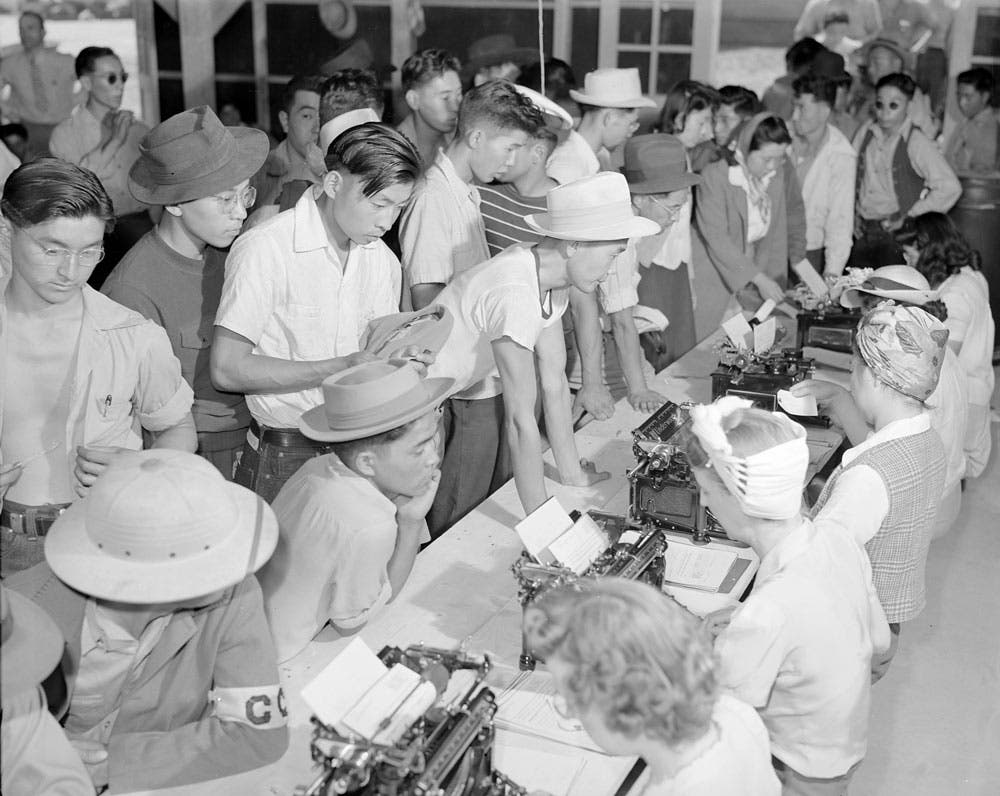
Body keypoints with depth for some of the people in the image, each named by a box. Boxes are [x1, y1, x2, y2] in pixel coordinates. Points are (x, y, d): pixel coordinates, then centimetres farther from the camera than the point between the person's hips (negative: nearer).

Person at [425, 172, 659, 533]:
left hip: (469, 391, 8)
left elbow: (554, 382, 0)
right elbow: (521, 420, -31)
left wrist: (572, 473, 4)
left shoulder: (547, 274, -7)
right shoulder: (515, 295, -33)